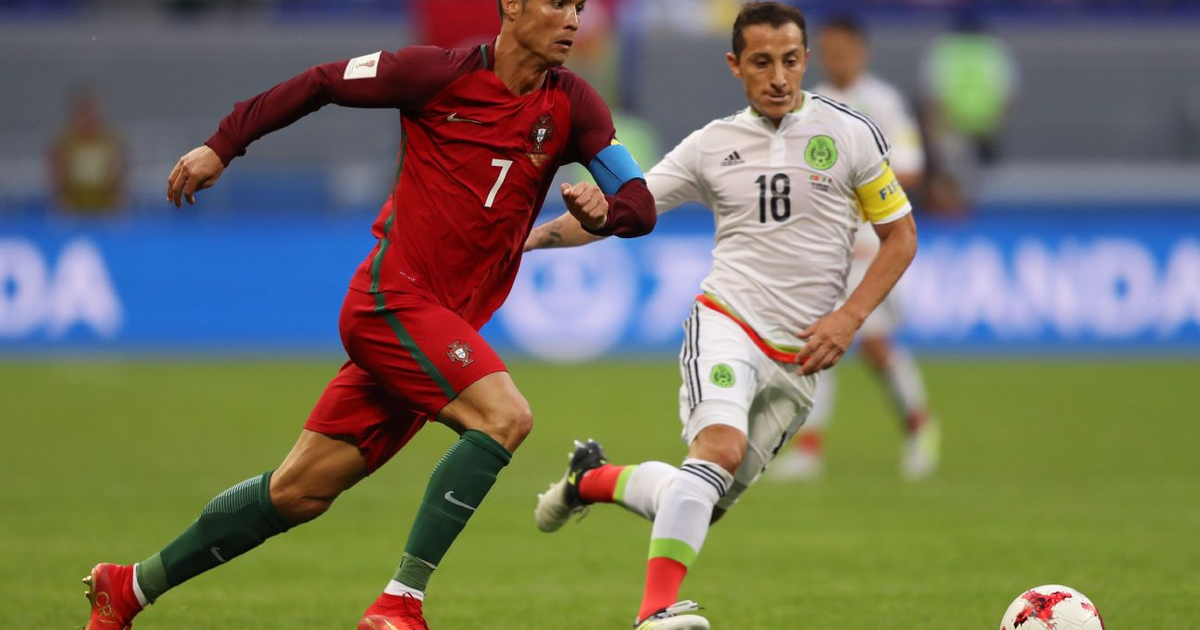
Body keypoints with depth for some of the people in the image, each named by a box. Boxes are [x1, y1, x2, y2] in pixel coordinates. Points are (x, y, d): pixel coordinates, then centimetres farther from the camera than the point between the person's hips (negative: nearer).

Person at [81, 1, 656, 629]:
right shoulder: (442, 73, -8)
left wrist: (603, 210, -20)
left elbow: (641, 206, 3)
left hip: (445, 323, 6)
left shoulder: (572, 105, 4)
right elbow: (320, 83, 3)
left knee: (297, 493, 9)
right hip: (394, 294, -6)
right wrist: (222, 146, 3)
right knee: (504, 416, -26)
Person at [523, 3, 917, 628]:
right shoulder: (712, 145, 4)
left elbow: (900, 235, 7)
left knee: (702, 502, 3)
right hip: (726, 323, -2)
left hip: (799, 358, 2)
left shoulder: (850, 133, 2)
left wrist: (848, 318, -4)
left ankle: (592, 479, 32)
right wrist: (528, 236, -4)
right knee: (720, 447, -32)